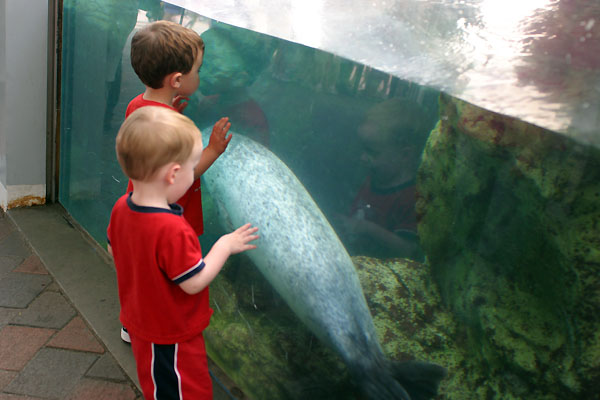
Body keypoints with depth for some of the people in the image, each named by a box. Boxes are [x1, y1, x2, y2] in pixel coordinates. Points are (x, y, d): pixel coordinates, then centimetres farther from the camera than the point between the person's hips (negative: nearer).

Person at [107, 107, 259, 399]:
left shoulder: (121, 208, -9)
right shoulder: (173, 230, -36)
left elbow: (114, 248, 8)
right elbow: (194, 282, -27)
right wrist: (225, 246, -17)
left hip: (140, 322, 8)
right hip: (171, 337, -8)